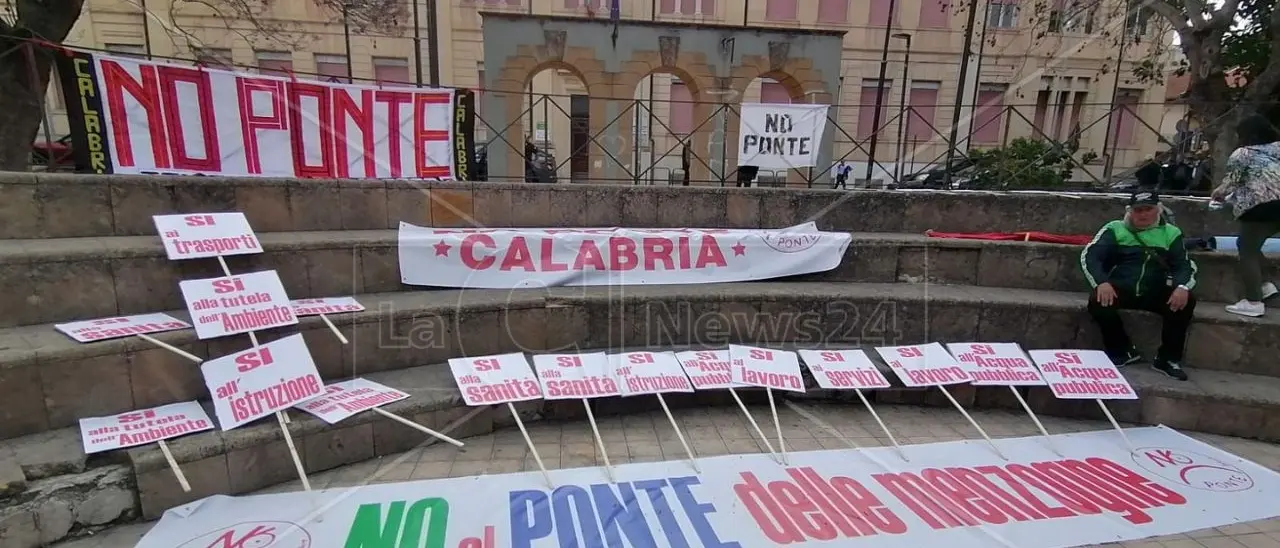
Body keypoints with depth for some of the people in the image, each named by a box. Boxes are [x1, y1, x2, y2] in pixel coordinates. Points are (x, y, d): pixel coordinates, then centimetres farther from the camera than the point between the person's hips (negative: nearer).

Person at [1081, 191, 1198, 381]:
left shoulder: (1171, 233, 14)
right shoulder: (1115, 229, 8)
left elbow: (1184, 264, 6)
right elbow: (1089, 255, -5)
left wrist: (1182, 286, -19)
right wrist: (1102, 282, -24)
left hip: (1155, 293, 2)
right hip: (1120, 289, -2)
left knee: (1186, 302, -27)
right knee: (1098, 301, -32)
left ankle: (1167, 359, -8)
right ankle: (1123, 351, -8)